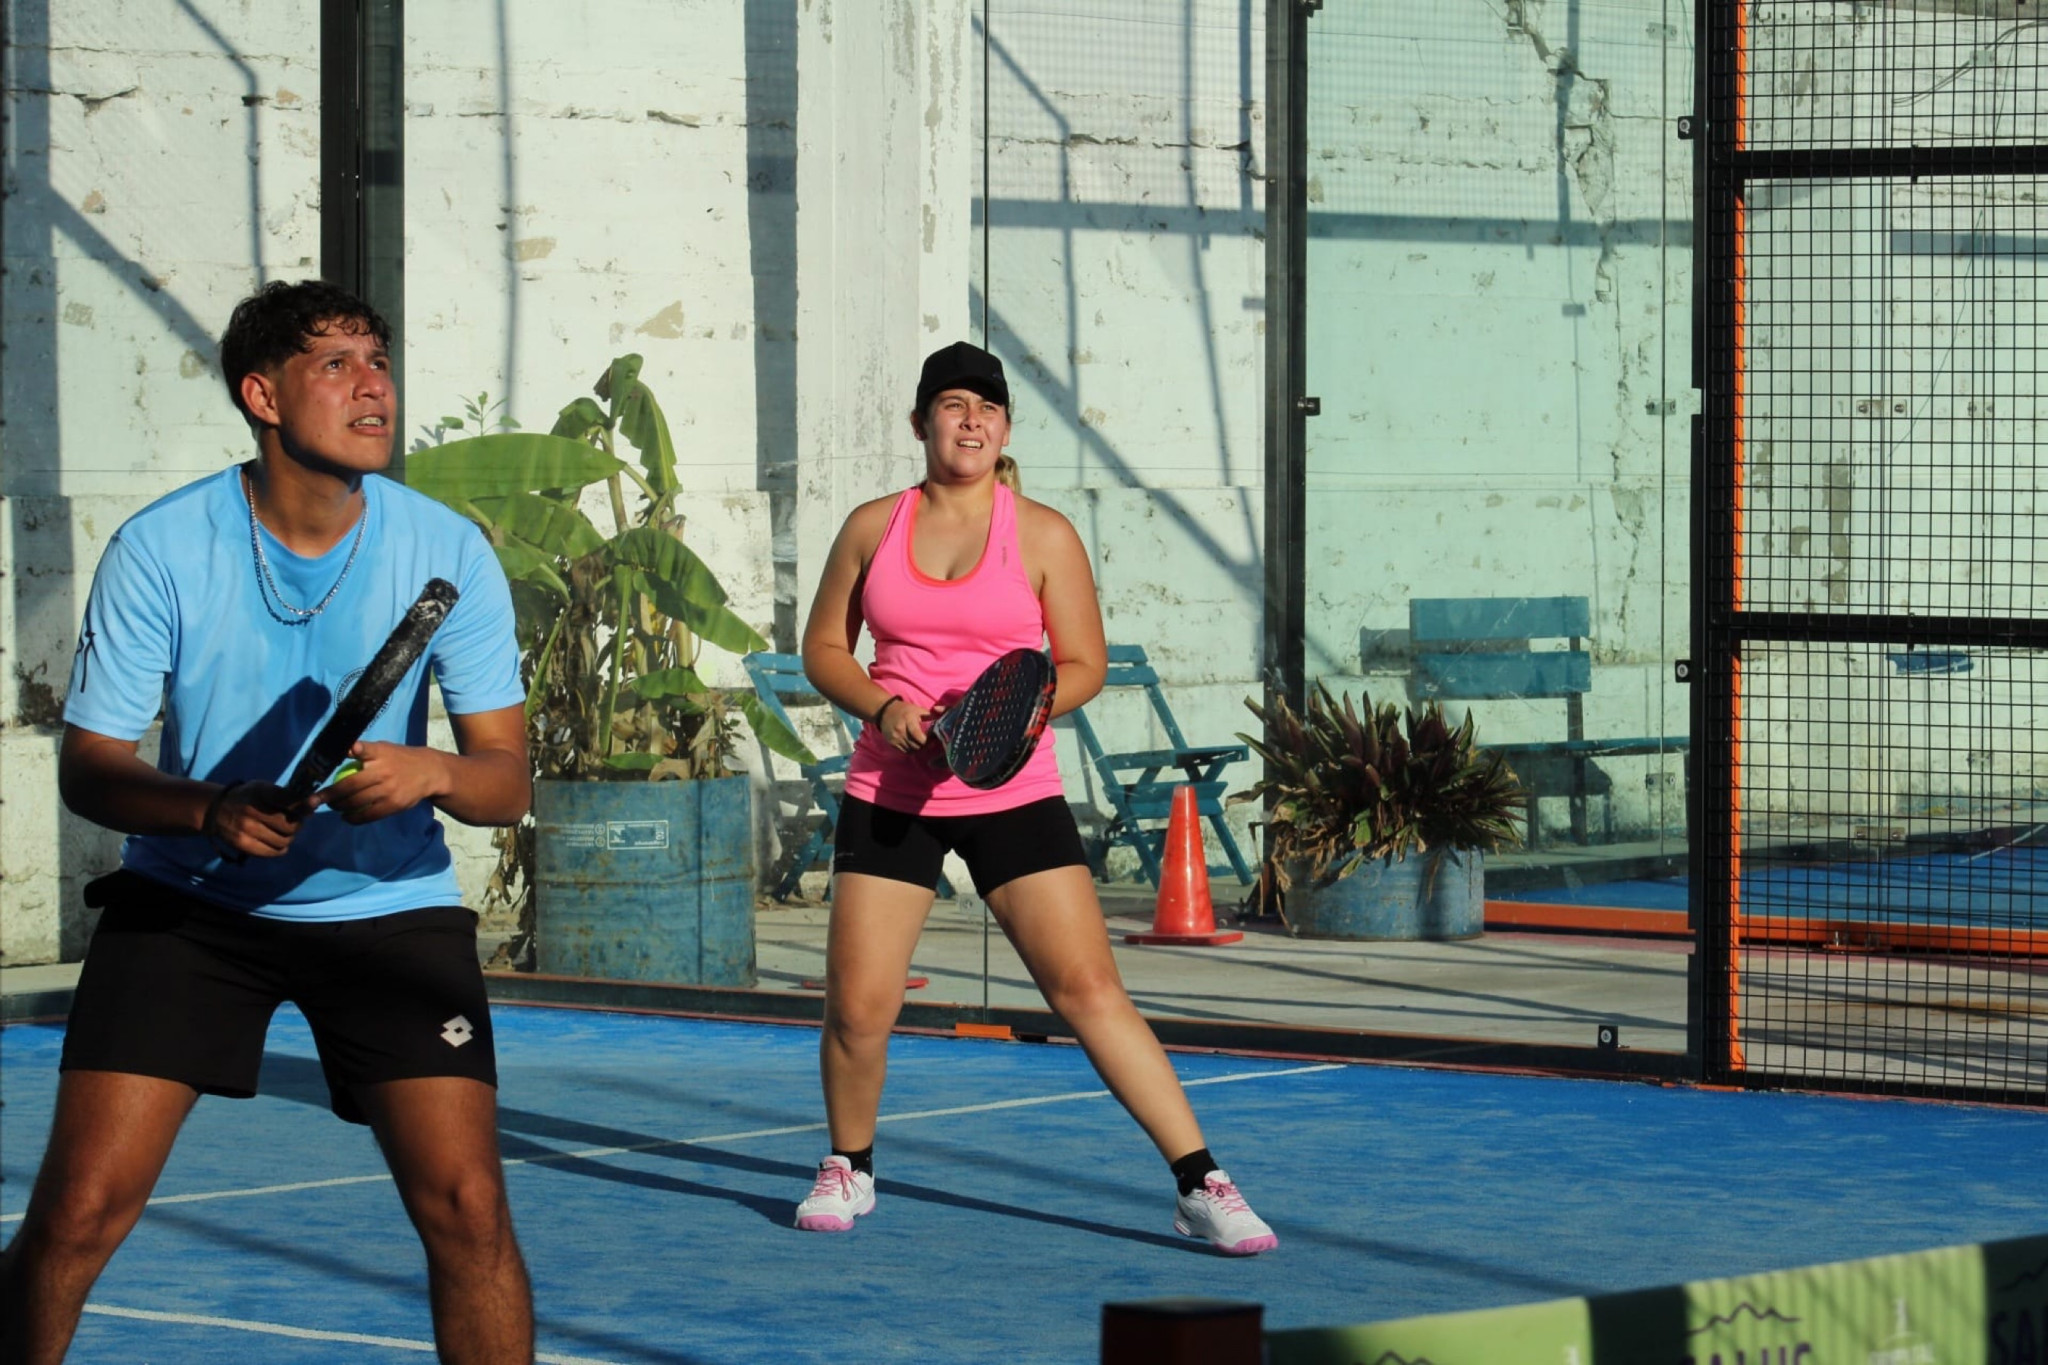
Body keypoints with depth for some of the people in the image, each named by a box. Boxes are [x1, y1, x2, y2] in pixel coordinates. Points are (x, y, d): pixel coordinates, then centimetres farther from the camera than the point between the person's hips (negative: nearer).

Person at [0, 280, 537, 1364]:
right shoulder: (160, 549, -13)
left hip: (388, 903, 1)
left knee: (465, 1209, -12)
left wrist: (432, 774, -34)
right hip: (187, 902, -1)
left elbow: (507, 780, -10)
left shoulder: (447, 551, -10)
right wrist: (214, 810, -30)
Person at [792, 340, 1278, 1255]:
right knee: (857, 1007, -2)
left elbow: (1084, 664, 3)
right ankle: (848, 1170, 25)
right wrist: (880, 707, -8)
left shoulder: (1043, 536, 0)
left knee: (1089, 988, -9)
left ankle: (1201, 1186, -6)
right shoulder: (873, 528, 6)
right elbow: (823, 649, 12)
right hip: (889, 794, 2)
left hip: (1011, 793, -2)